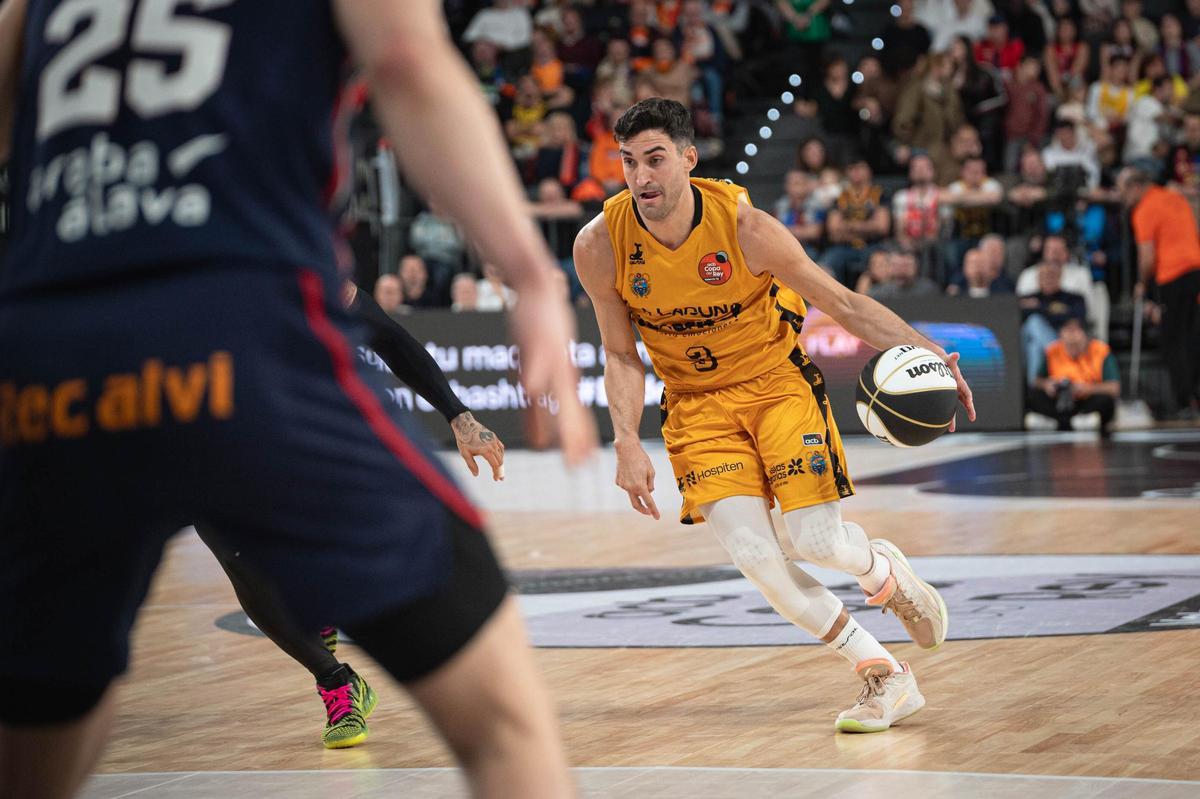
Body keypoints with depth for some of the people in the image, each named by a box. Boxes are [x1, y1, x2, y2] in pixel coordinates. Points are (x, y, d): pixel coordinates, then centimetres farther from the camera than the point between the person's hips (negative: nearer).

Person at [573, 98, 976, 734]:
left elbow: (842, 303, -14)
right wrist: (627, 444, -14)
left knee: (816, 541, -14)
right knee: (752, 553, -17)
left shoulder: (745, 227, -22)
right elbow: (622, 355, -2)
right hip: (696, 402, 2)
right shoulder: (600, 246, -16)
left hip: (777, 379, -2)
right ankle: (885, 678, -2)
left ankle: (884, 570, 26)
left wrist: (925, 350, -25)